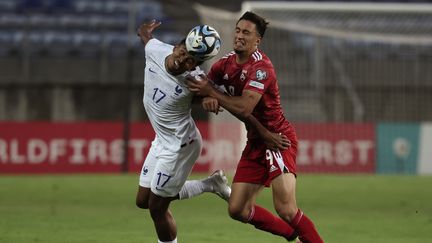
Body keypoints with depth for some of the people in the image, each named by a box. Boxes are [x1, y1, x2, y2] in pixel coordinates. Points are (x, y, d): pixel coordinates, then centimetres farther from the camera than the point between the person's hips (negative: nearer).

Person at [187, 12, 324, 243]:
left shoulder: (261, 67, -20)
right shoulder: (226, 63, 4)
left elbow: (244, 108, -28)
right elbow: (201, 88, 12)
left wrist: (212, 92, -19)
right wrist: (207, 99, -11)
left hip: (278, 138, -8)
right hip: (255, 142, 8)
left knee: (286, 210, -22)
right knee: (238, 210, 4)